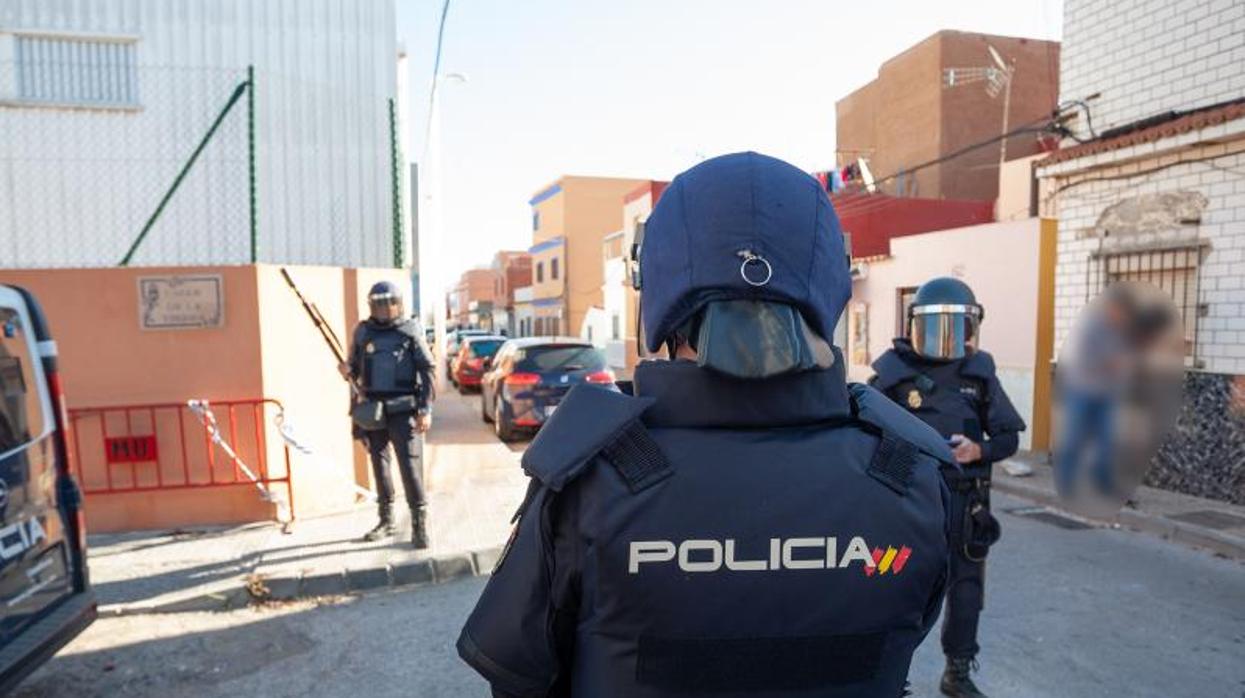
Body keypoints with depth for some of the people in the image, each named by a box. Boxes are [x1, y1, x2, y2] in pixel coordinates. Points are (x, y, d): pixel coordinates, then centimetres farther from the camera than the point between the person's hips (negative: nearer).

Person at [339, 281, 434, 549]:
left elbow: (427, 370, -4)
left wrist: (426, 409, -10)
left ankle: (419, 524, -1)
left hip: (403, 409, -4)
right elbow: (355, 368, 17)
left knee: (410, 466, -9)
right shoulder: (363, 331, 8)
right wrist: (348, 372, -8)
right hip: (371, 409, 4)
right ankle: (386, 520, 26)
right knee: (379, 464, 12)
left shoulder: (410, 330, -2)